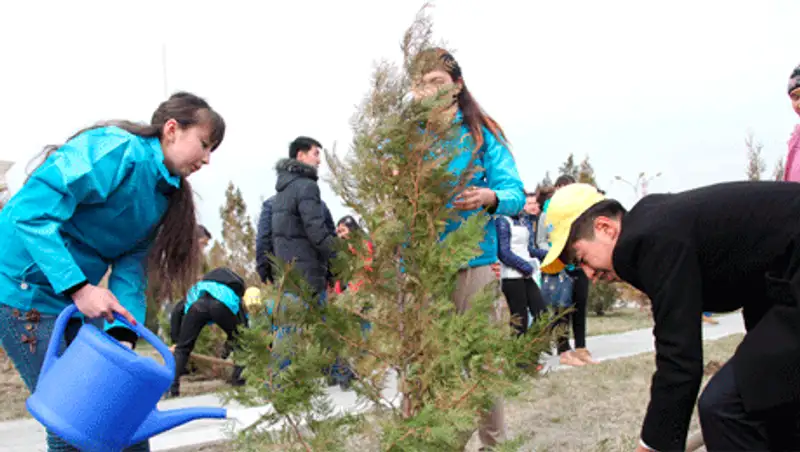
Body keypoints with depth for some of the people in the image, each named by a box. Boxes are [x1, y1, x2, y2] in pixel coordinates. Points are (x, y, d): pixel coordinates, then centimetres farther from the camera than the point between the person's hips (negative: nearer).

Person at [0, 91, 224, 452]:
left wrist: (123, 335, -15)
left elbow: (130, 270, 1)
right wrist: (77, 287, -33)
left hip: (76, 297, 9)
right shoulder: (118, 150, -20)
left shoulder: (164, 197, 7)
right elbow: (30, 211, -27)